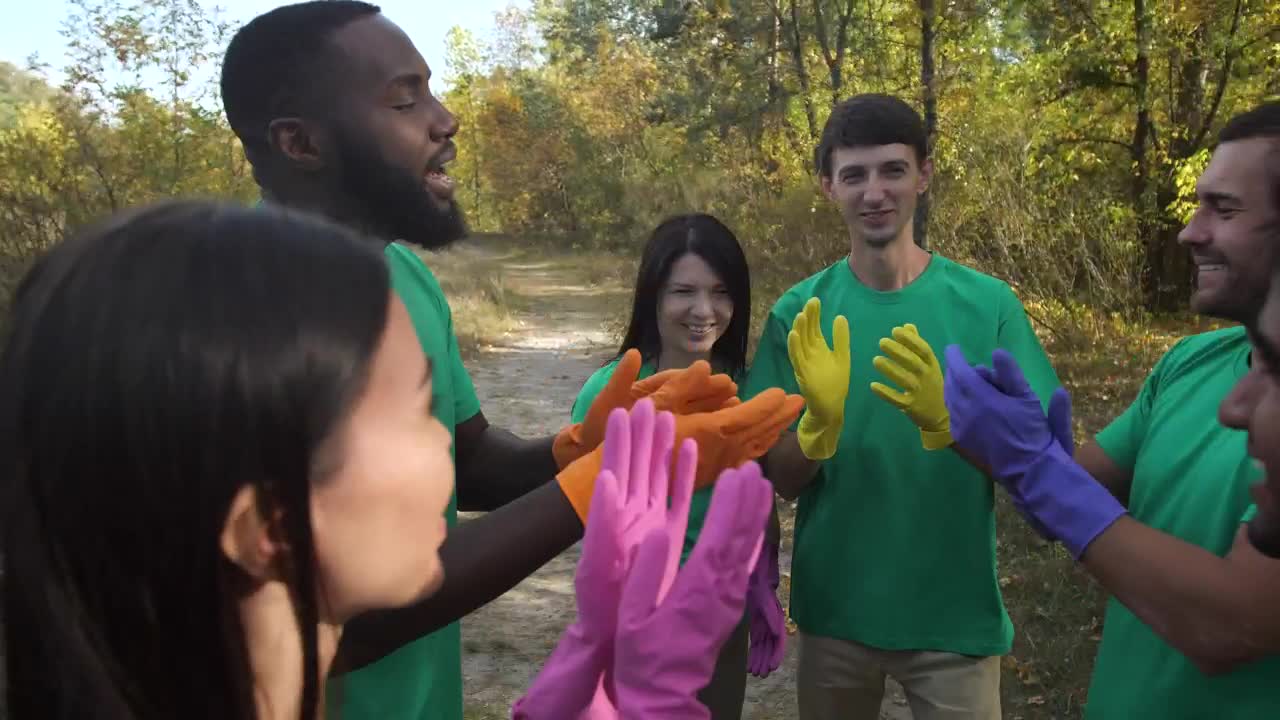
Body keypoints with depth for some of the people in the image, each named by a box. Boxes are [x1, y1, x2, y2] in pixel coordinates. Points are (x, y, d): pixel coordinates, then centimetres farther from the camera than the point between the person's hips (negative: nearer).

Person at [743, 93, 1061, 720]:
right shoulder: (799, 312, -7)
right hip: (834, 608, 1)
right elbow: (781, 481, -6)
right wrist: (821, 422, -27)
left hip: (955, 615, -1)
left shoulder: (989, 304, -9)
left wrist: (947, 422, -30)